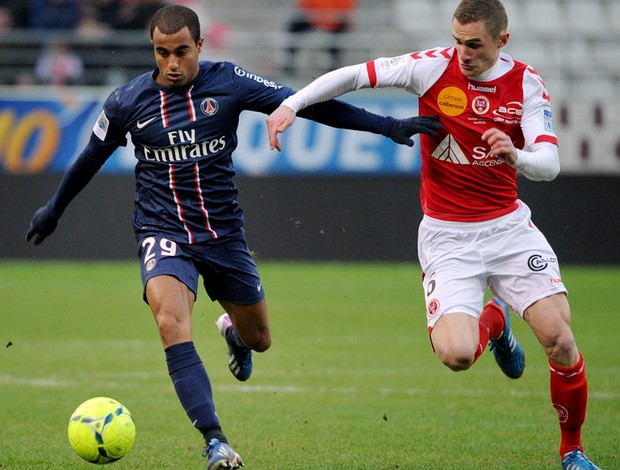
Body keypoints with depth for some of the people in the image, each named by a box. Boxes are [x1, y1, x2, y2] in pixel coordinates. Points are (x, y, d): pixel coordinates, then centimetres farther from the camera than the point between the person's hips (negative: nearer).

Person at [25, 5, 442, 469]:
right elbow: (91, 158, 12)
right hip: (164, 233, -2)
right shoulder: (128, 101, -6)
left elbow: (307, 104, -7)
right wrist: (53, 210, 24)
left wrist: (389, 126, -10)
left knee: (258, 340, 13)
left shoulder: (228, 83, -8)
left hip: (224, 232, 2)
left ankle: (232, 331, 54)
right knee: (172, 324, -29)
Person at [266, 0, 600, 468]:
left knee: (558, 337, -14)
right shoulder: (434, 67, -9)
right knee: (456, 354, -20)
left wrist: (516, 156, -35)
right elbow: (354, 75, -6)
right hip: (447, 235, -1)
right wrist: (291, 104, -17)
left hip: (508, 226, 1)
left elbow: (549, 164, -13)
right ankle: (493, 320, 20)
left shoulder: (527, 83, -4)